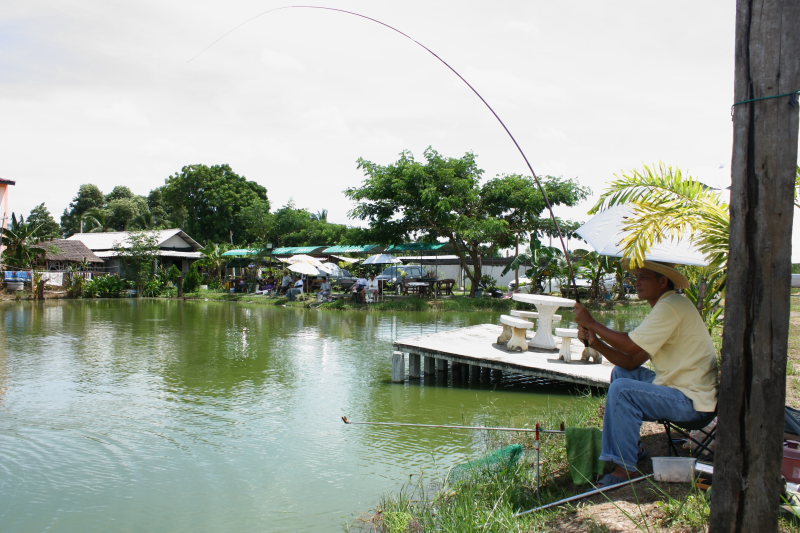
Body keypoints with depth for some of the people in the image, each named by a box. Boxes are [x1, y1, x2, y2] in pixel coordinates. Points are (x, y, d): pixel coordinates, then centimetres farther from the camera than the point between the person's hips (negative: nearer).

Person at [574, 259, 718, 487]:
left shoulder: (672, 306, -18)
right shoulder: (663, 308, 15)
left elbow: (631, 346, -26)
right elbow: (632, 362, 9)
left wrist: (591, 322, -15)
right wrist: (596, 342, -2)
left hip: (691, 401, -11)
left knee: (621, 389, -23)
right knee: (621, 372, 17)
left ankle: (625, 469, -16)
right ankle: (633, 447, 20)